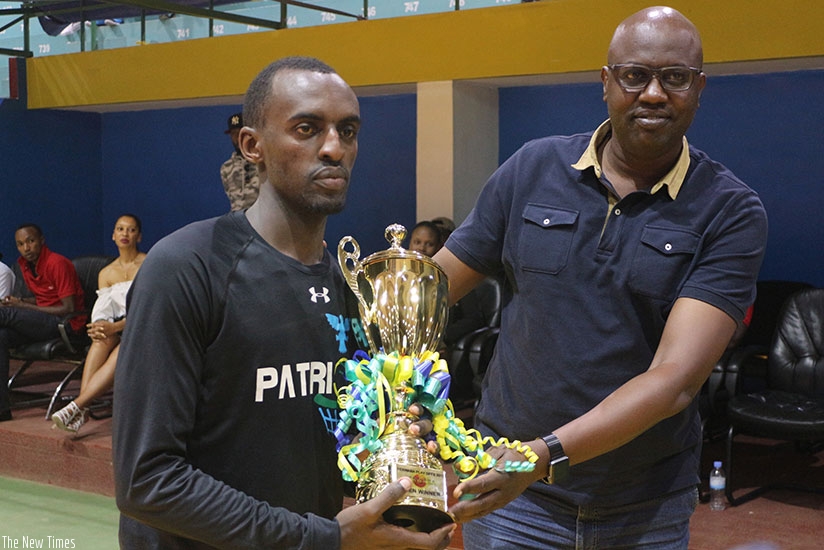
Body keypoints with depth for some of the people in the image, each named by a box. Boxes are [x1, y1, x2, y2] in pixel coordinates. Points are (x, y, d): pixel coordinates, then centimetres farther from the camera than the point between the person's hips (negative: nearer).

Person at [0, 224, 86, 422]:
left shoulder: (58, 263, -14)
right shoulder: (24, 264, 11)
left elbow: (68, 309, -16)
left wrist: (24, 306, -15)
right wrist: (19, 302, 1)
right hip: (42, 323, 8)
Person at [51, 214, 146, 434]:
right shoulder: (106, 273, 17)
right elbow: (102, 309, 5)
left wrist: (115, 327, -24)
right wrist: (100, 327, -21)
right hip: (118, 330, 4)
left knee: (120, 354, -36)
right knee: (102, 338, -33)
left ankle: (77, 405, -44)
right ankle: (82, 409, -44)